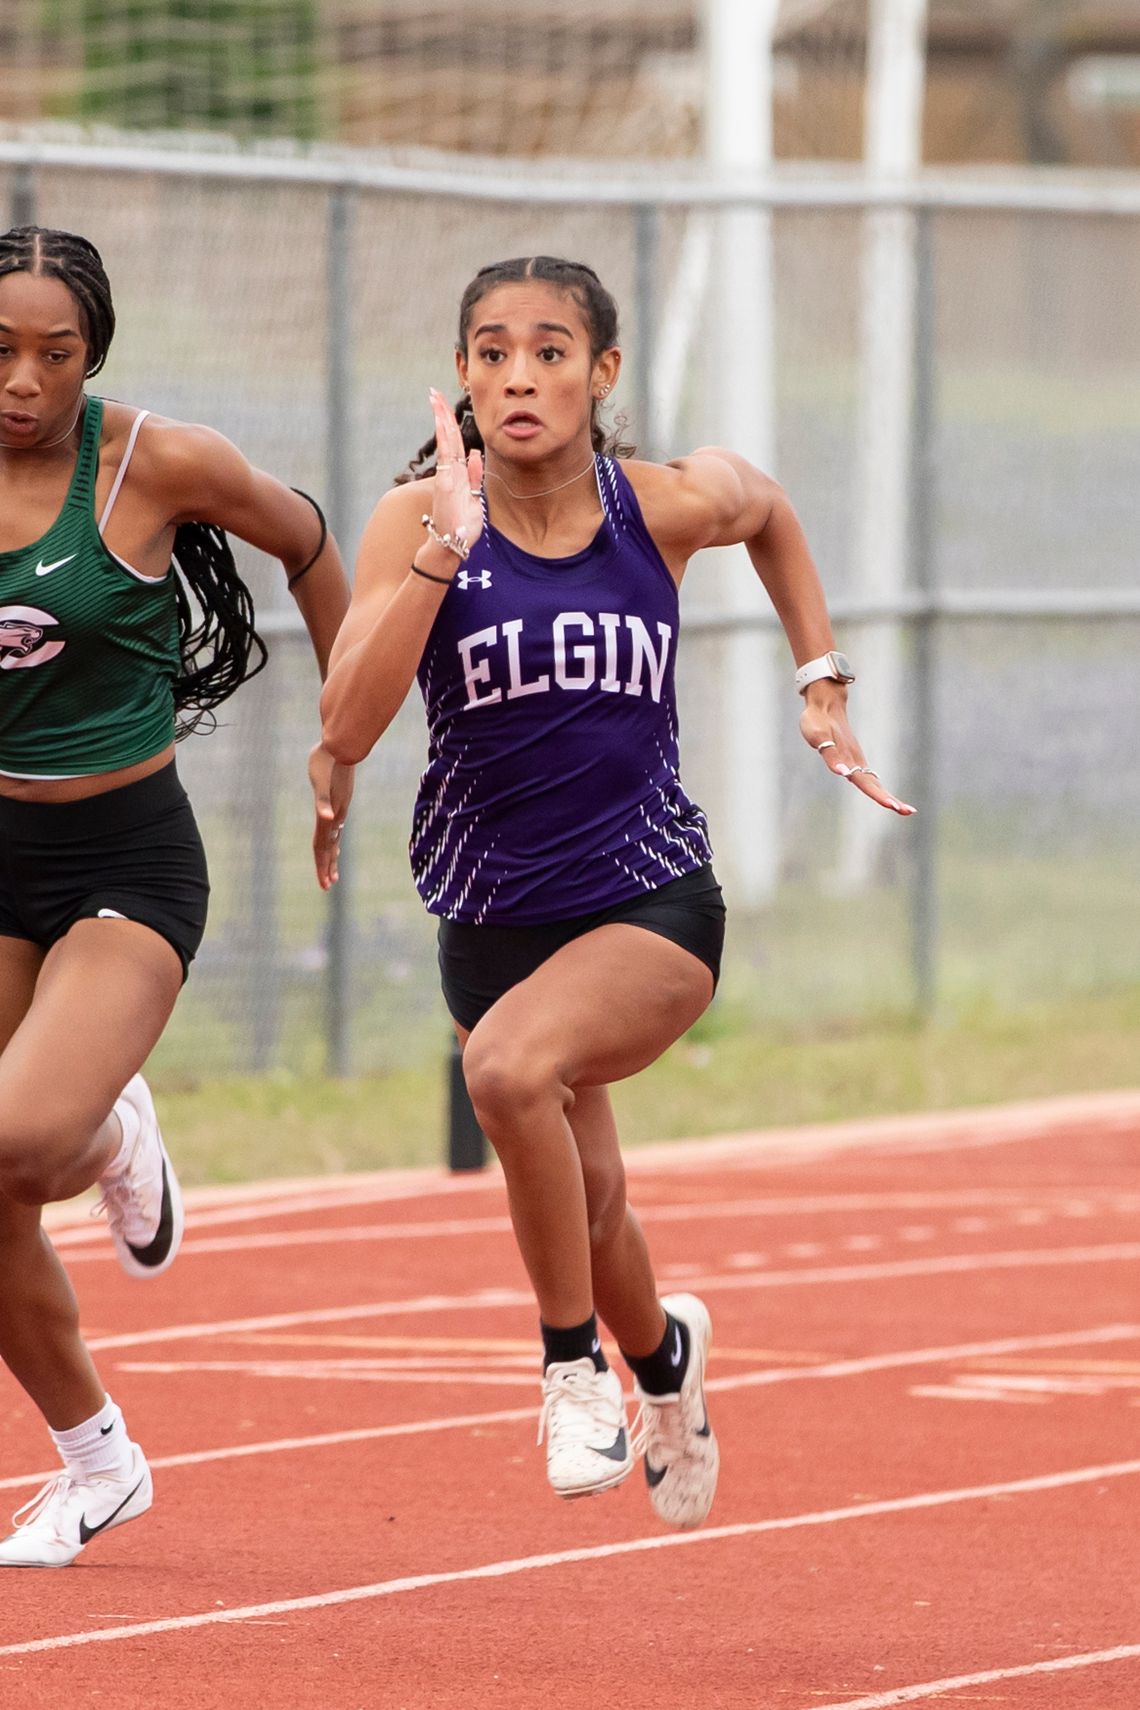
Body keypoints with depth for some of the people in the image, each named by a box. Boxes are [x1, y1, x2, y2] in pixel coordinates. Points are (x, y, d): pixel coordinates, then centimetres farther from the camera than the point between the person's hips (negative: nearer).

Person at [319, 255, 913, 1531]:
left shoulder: (666, 507, -8)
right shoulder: (418, 523, -11)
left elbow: (769, 515, 18)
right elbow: (346, 730, -24)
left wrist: (822, 685, 11)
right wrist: (446, 546, -29)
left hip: (652, 907, -2)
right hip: (490, 921, 2)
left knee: (510, 1065, -33)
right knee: (584, 1206, 19)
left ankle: (574, 1363, -12)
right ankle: (661, 1355, 55)